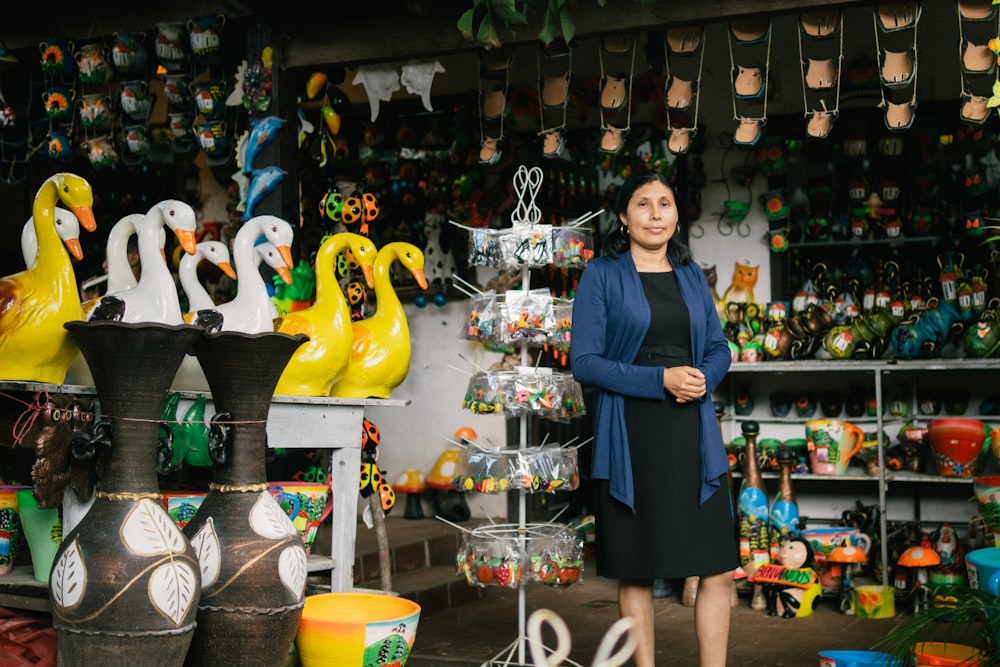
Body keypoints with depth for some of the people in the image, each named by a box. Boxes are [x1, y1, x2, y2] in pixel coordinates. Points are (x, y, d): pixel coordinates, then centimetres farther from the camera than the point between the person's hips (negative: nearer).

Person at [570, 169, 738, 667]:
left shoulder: (692, 276, 13)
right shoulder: (601, 275, 0)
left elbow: (719, 350, 16)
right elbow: (584, 361, -7)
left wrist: (703, 379, -7)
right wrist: (661, 380, -15)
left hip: (692, 434, 4)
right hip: (630, 438, -3)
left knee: (719, 567, 1)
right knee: (635, 570, 5)